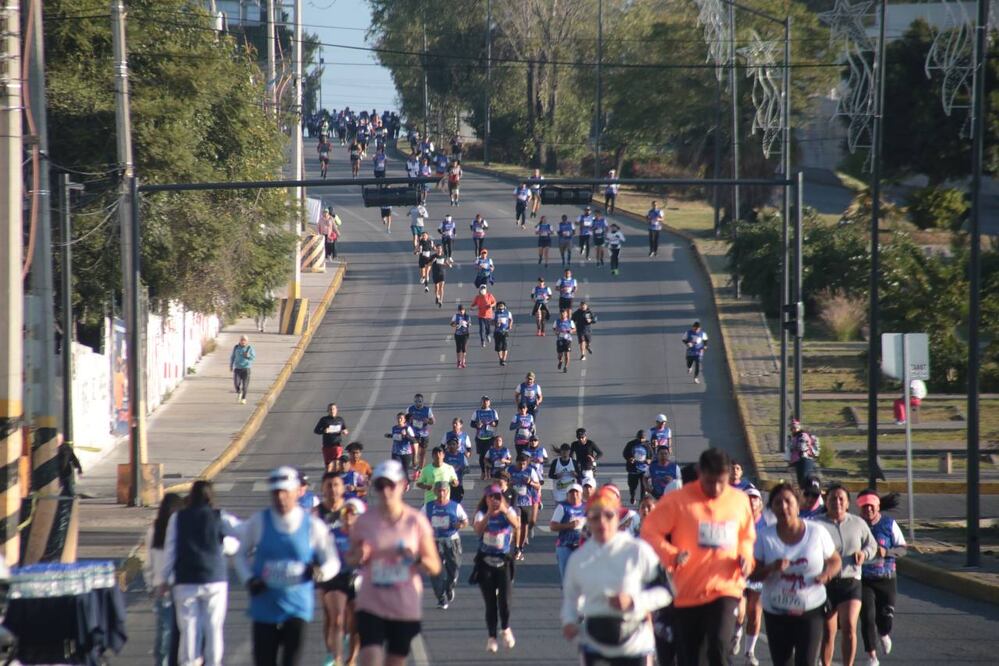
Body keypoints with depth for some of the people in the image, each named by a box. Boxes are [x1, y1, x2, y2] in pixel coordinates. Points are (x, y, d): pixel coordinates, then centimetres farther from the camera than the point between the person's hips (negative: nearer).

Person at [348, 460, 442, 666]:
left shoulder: (416, 521, -3)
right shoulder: (365, 521, -2)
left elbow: (435, 567, 0)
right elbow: (350, 558, 9)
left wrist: (416, 558, -21)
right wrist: (359, 557, -14)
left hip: (406, 608, 1)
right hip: (371, 605, -1)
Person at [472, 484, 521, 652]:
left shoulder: (508, 512, 4)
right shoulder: (481, 514, 2)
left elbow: (517, 525, -15)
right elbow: (478, 529, -18)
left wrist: (505, 511, -28)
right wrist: (489, 513, -27)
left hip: (504, 561, 0)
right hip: (485, 561, 0)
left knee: (504, 600, -10)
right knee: (490, 602, 0)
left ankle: (505, 630, 15)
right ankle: (491, 637, 9)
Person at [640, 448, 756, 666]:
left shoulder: (739, 501, 3)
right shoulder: (678, 500, -8)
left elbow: (747, 537, 20)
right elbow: (649, 531, -6)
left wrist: (746, 557, -2)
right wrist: (671, 555, -22)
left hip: (726, 589, 0)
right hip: (688, 592, 0)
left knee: (719, 646, -21)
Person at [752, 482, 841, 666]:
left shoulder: (817, 532, -4)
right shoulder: (765, 537, -3)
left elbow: (835, 560, 8)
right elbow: (753, 573, -5)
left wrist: (827, 573, -15)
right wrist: (772, 568, -26)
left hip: (810, 610, -2)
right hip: (776, 612, 2)